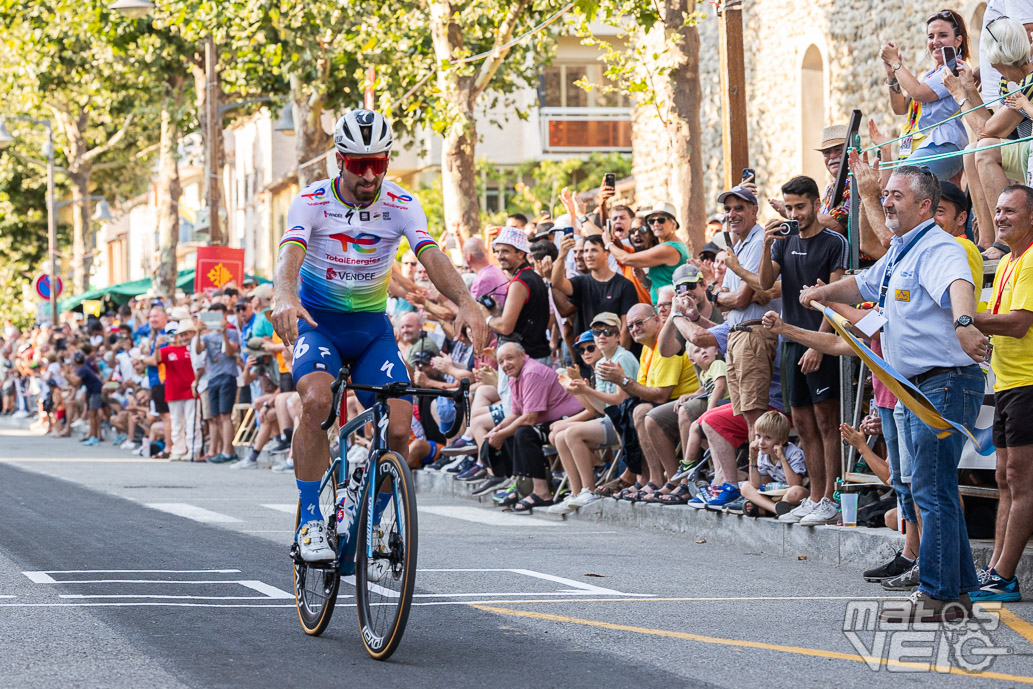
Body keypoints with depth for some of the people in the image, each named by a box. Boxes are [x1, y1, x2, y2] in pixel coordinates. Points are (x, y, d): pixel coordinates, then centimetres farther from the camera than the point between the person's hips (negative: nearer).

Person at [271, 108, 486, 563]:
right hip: (317, 321, -2)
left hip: (372, 327, 2)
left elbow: (431, 256, -24)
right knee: (316, 400, -32)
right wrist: (285, 297, -55)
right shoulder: (312, 201, -15)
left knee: (399, 427, -15)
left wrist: (465, 301, -45)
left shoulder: (401, 205, -10)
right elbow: (290, 253, -32)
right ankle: (312, 522, -22)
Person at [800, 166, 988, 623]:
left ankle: (938, 596, -4)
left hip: (945, 383, -11)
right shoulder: (899, 253, 16)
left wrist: (963, 323, -58)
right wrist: (823, 292, 28)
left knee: (932, 490, -8)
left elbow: (959, 285, -40)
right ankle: (958, 587, 22)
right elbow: (864, 285, 37)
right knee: (934, 489, 15)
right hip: (915, 387, 11)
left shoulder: (937, 249, -17)